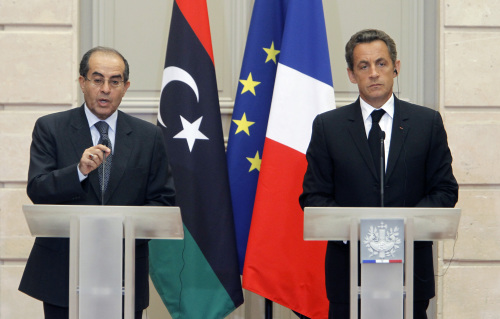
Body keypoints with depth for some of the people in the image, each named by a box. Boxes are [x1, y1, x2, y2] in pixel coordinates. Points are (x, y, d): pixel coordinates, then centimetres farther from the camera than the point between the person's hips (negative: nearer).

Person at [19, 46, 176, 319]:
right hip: (62, 273, -1)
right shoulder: (50, 128, 4)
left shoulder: (149, 137, 9)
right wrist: (80, 171, -23)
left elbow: (163, 200, 7)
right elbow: (37, 191, -6)